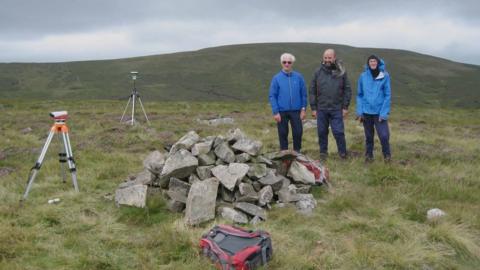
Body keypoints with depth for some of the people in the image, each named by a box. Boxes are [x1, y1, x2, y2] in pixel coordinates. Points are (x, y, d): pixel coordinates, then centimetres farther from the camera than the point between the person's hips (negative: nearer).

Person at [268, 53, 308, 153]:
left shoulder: (298, 77, 1)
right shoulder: (276, 78, -1)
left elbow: (303, 94, 5)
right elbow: (272, 96, -2)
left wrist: (303, 109, -2)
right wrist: (275, 112, -8)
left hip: (296, 111, 1)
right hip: (282, 111, -1)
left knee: (298, 132, 3)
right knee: (283, 133, 7)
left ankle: (297, 152, 21)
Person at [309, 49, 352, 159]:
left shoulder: (341, 72, 1)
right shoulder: (318, 72, 3)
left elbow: (347, 90, 3)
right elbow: (312, 91, 5)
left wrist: (345, 107, -2)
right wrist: (313, 108, 1)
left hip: (336, 109, -1)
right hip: (321, 109, 2)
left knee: (339, 132, -3)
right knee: (322, 132, 8)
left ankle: (343, 153, 13)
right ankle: (323, 152, 24)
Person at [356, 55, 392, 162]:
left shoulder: (385, 76, -4)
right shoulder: (363, 76, 0)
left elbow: (387, 95, -4)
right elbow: (359, 95, 5)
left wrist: (384, 113, -10)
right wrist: (359, 111, -2)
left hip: (380, 112, -2)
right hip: (366, 112, 2)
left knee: (384, 135, -9)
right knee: (368, 136, 12)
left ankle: (387, 155, 14)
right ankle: (369, 155, 29)